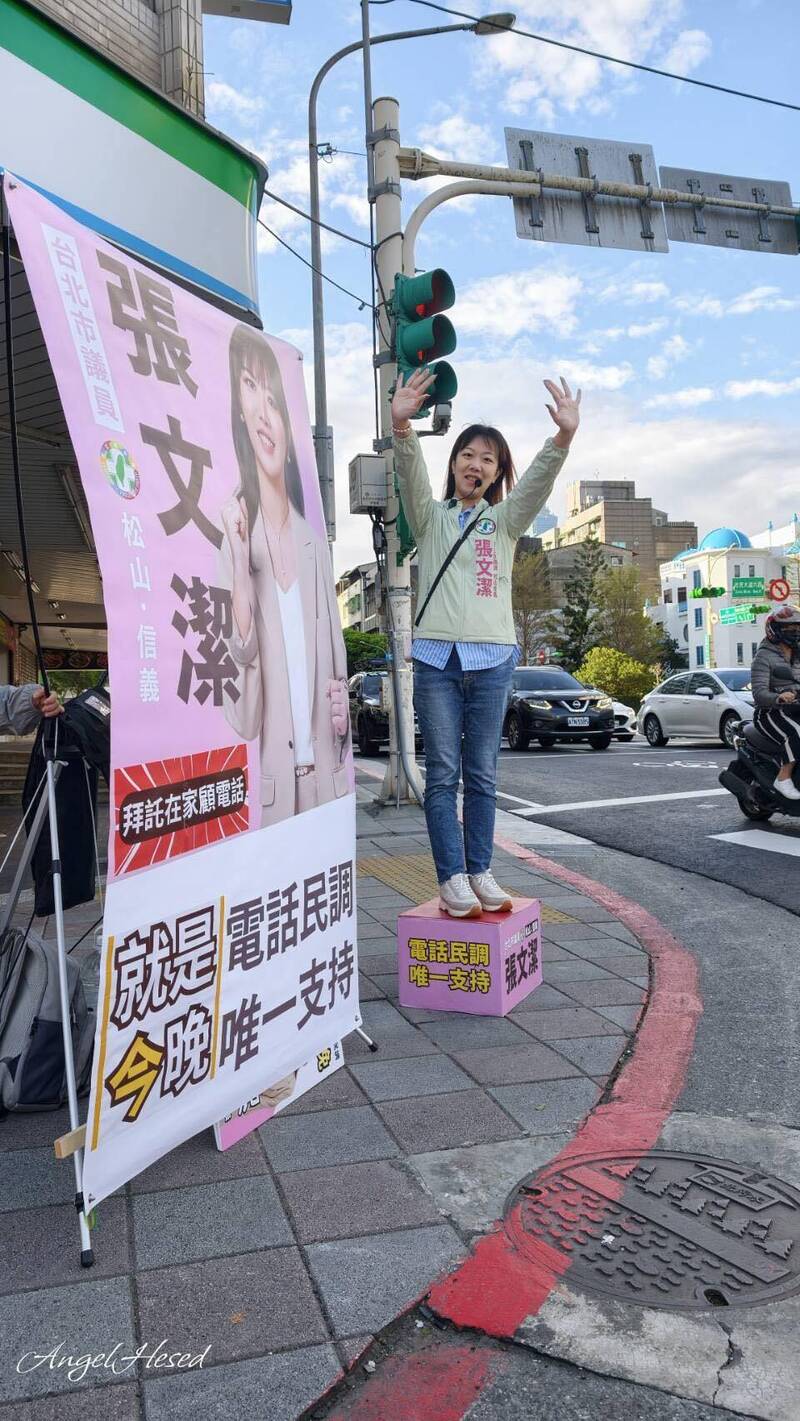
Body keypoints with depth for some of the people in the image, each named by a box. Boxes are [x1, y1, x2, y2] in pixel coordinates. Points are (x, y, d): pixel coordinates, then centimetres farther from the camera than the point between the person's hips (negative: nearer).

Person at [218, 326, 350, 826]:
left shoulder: (315, 541, 6)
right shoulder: (237, 532, -8)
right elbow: (238, 674, -15)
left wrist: (344, 702, -3)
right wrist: (239, 566, -23)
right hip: (269, 780, -4)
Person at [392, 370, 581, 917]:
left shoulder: (504, 520, 14)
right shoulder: (431, 517, 13)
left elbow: (539, 481, -4)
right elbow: (411, 474, -6)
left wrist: (564, 435, -23)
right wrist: (402, 425, -26)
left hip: (492, 658, 1)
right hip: (437, 656, -1)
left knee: (482, 775, 5)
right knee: (443, 775, -2)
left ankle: (480, 871, 13)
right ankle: (451, 877, 2)